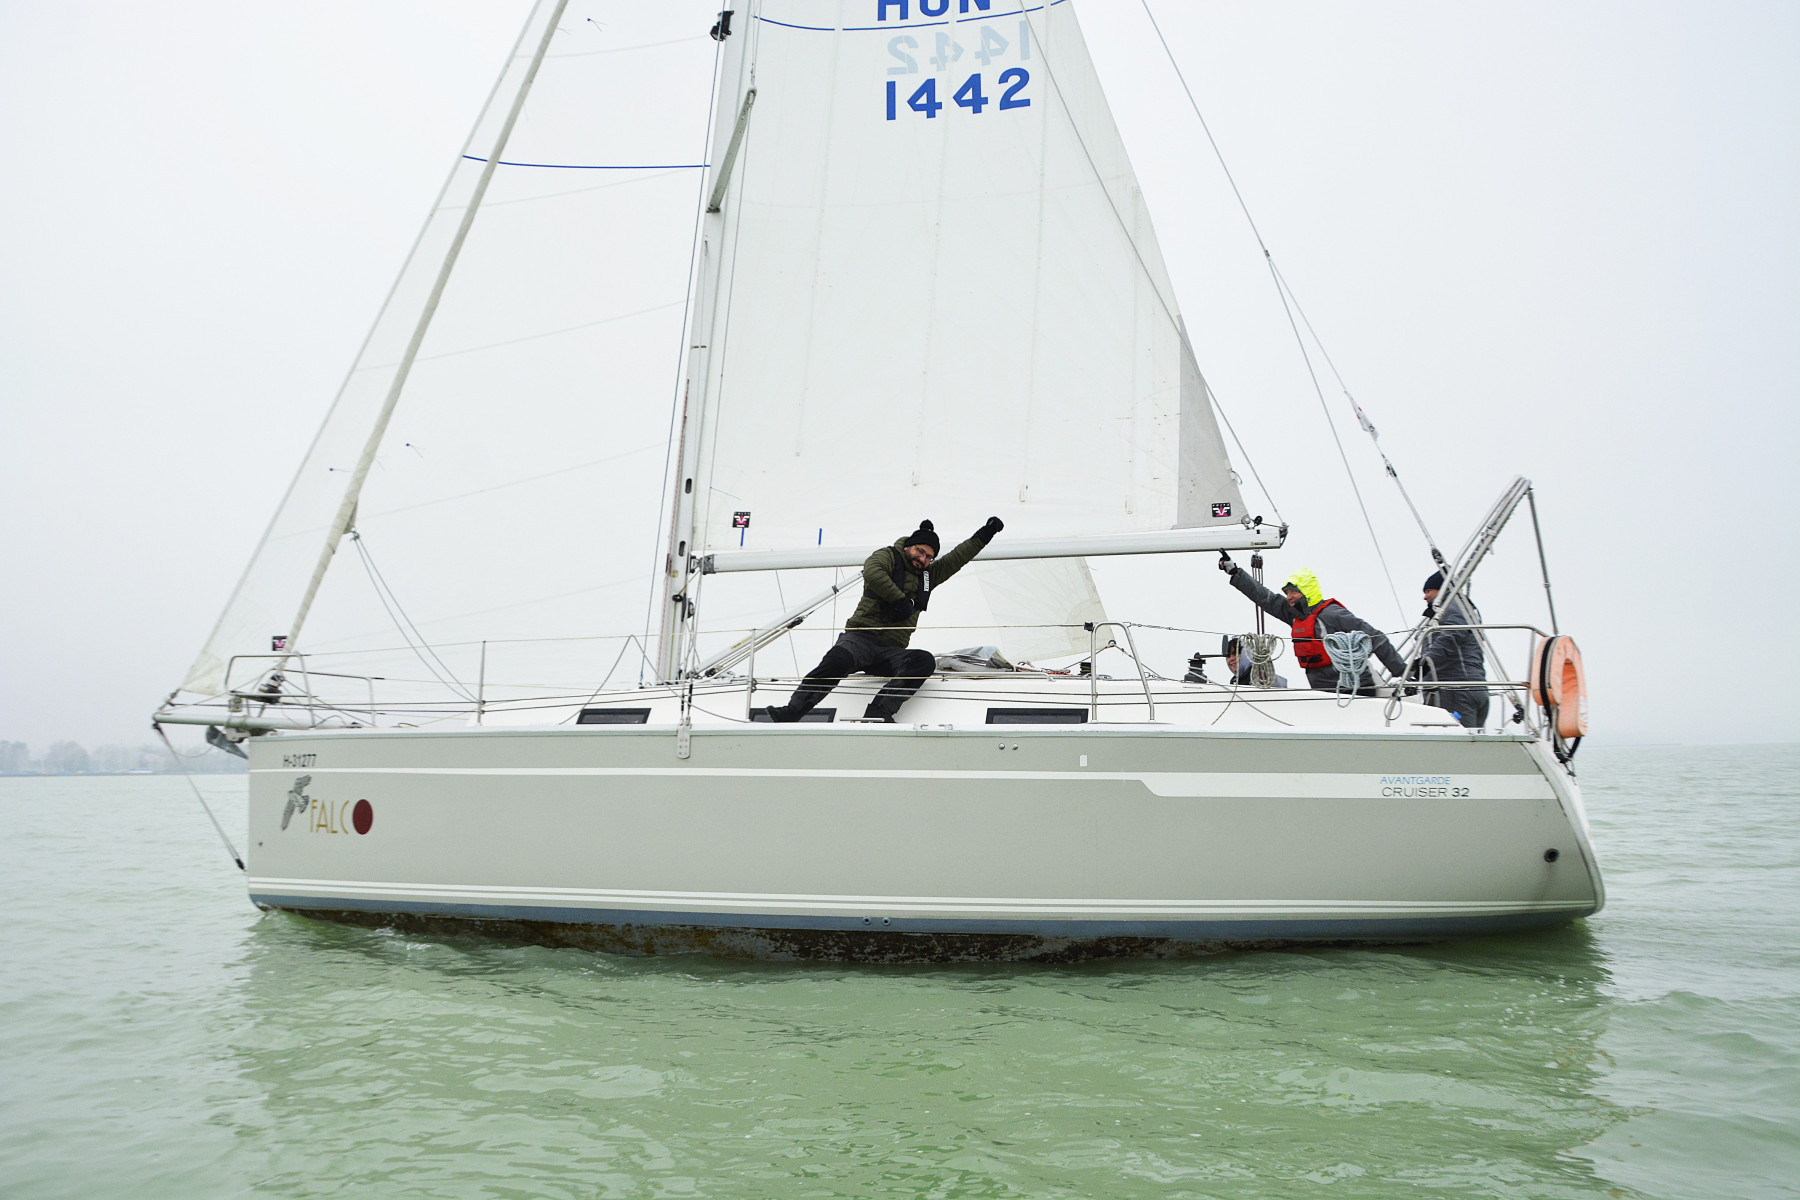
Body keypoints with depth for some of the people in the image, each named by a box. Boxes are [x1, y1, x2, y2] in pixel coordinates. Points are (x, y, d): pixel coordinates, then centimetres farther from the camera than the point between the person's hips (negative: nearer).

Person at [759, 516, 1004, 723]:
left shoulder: (928, 576, 26)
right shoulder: (889, 556, 9)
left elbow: (957, 558, 30)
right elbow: (872, 571, -13)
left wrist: (984, 535, 24)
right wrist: (899, 600, -13)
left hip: (891, 652, 5)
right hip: (862, 637, -5)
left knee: (926, 661, -27)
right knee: (838, 660, -37)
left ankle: (877, 714, -37)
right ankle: (789, 713, -39)